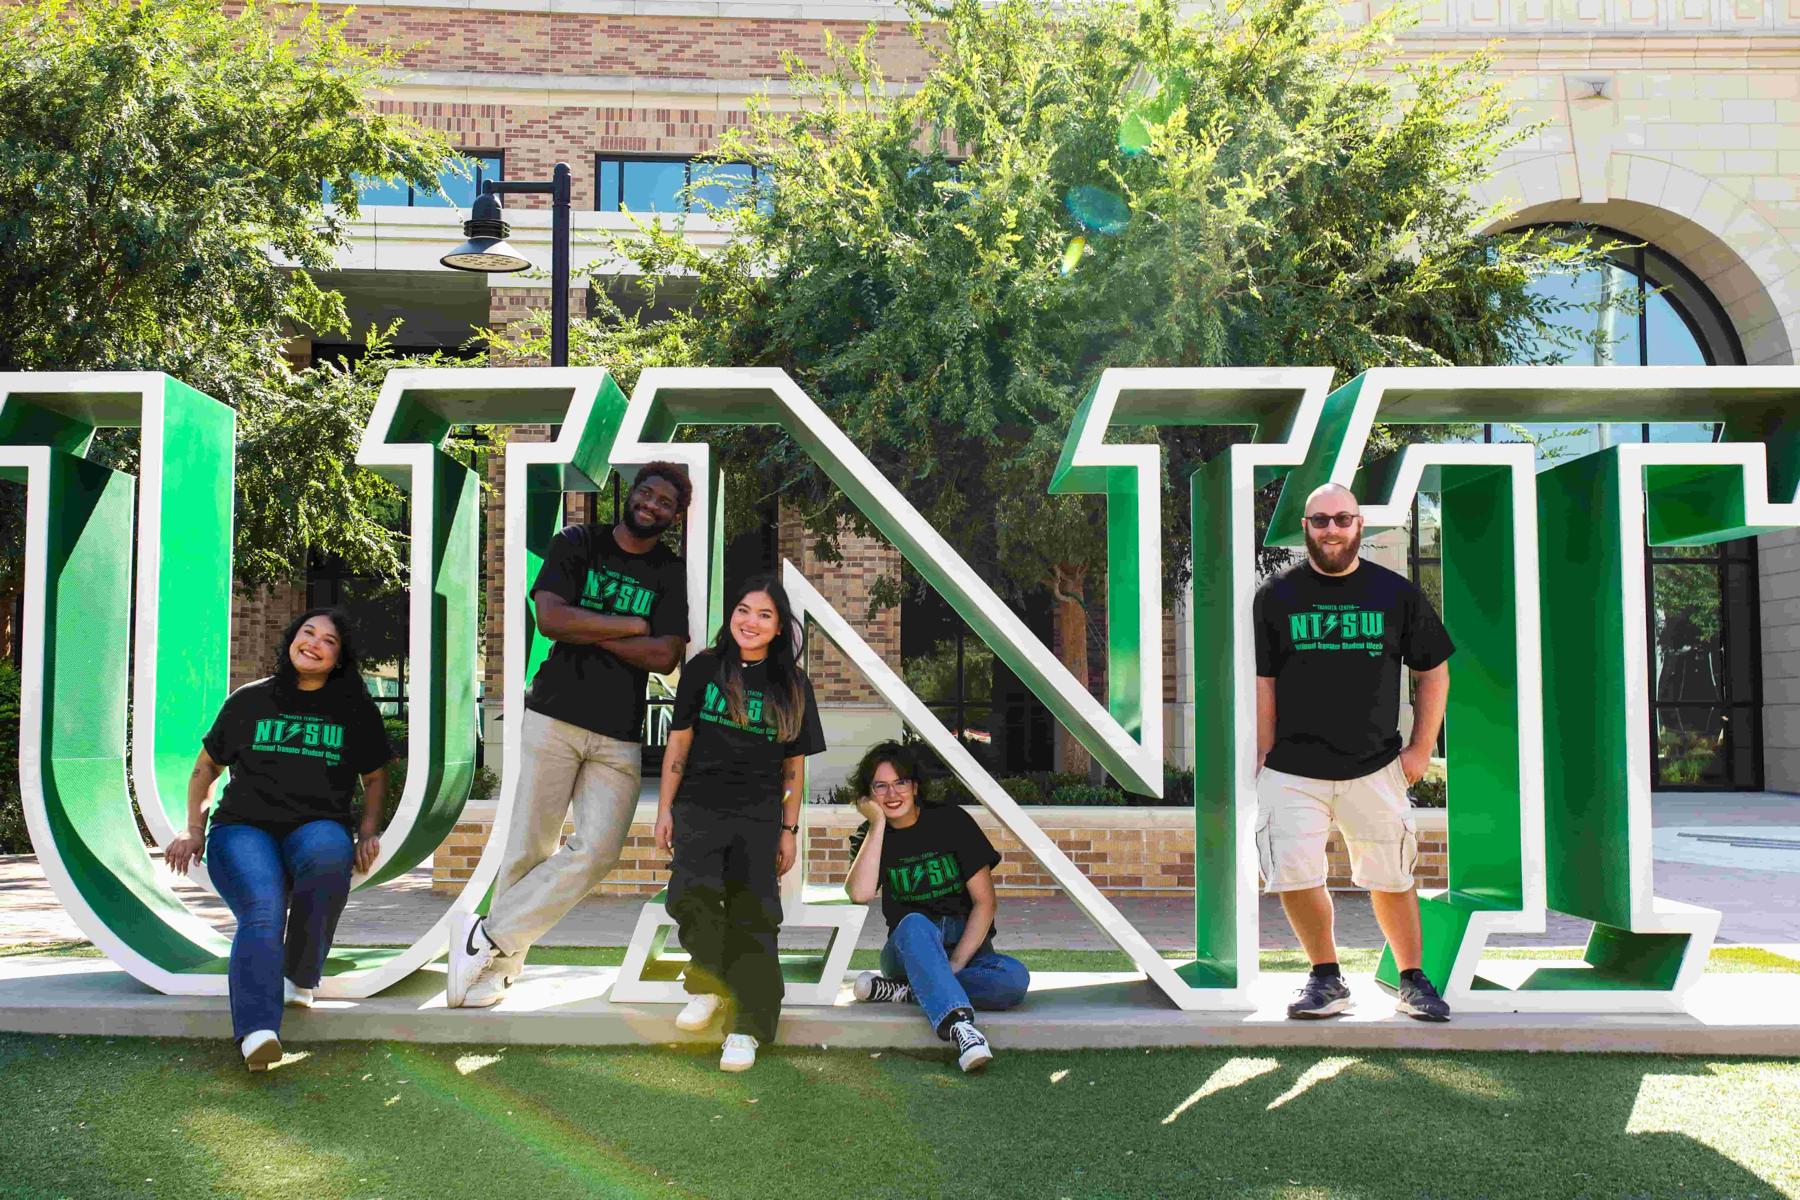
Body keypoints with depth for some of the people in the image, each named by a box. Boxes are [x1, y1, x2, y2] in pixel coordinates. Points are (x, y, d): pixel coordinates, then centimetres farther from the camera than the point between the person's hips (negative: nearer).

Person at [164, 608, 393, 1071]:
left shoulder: (355, 710, 14)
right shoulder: (249, 701, 12)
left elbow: (375, 776, 24)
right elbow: (206, 767, 22)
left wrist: (369, 832, 9)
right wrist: (194, 829, 11)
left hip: (318, 828, 0)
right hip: (243, 828, 0)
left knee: (328, 851, -39)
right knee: (263, 911, -32)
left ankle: (300, 979, -22)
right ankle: (257, 1032, -48)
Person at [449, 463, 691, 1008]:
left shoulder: (672, 573, 8)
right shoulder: (576, 543, 5)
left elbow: (666, 656, -4)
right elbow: (551, 618, -10)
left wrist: (586, 631, -7)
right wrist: (634, 625, -6)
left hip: (619, 737, 2)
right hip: (555, 717, -2)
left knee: (598, 850, -9)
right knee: (531, 848, -3)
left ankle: (485, 936, 2)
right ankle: (499, 966, 11)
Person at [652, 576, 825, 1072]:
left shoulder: (793, 686, 6)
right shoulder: (704, 669, 3)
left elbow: (794, 764, 10)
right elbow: (679, 742, 6)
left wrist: (789, 830, 7)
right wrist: (665, 809, 4)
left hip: (759, 818, 1)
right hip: (700, 807, -1)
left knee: (753, 917, -2)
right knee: (691, 893, -21)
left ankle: (746, 1028, 5)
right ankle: (707, 985, 4)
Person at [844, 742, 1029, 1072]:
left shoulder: (950, 821, -3)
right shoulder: (872, 837, 2)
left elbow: (985, 902, -6)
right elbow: (860, 893, -20)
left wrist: (955, 965, -16)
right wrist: (878, 824, -16)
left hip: (967, 947, 0)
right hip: (908, 950, 0)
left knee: (1015, 978, -32)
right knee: (915, 924, -36)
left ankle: (903, 991, -29)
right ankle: (958, 1023, -52)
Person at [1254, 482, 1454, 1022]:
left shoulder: (1396, 593, 4)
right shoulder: (1276, 595, 2)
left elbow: (1434, 672, 11)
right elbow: (1262, 682, 2)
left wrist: (1421, 749, 5)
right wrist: (1265, 758, -2)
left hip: (1375, 768, 1)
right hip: (1293, 770, 0)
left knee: (1391, 878, 7)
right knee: (1295, 876, -6)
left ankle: (1412, 981, 26)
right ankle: (1326, 979, 14)